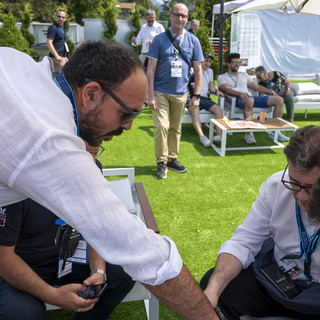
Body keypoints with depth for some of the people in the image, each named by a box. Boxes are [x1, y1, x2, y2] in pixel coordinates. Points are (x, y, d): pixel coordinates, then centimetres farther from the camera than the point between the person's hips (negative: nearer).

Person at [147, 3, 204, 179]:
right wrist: (151, 95, -10)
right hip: (161, 92, -2)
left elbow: (198, 70, 8)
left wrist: (196, 95, 2)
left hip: (181, 93, 3)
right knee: (161, 127, -9)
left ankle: (172, 159, 24)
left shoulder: (193, 41, 6)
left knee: (175, 128, 11)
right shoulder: (160, 39, -1)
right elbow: (151, 69, -3)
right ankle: (161, 162, 4)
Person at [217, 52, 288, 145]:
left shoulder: (244, 75, 31)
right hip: (237, 99, -6)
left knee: (279, 100, -7)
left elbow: (257, 87, 27)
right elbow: (226, 89, -8)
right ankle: (249, 133, -35)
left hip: (252, 97, 7)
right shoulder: (222, 77, 13)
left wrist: (270, 91, 8)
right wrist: (240, 94, -27)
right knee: (249, 100, -44)